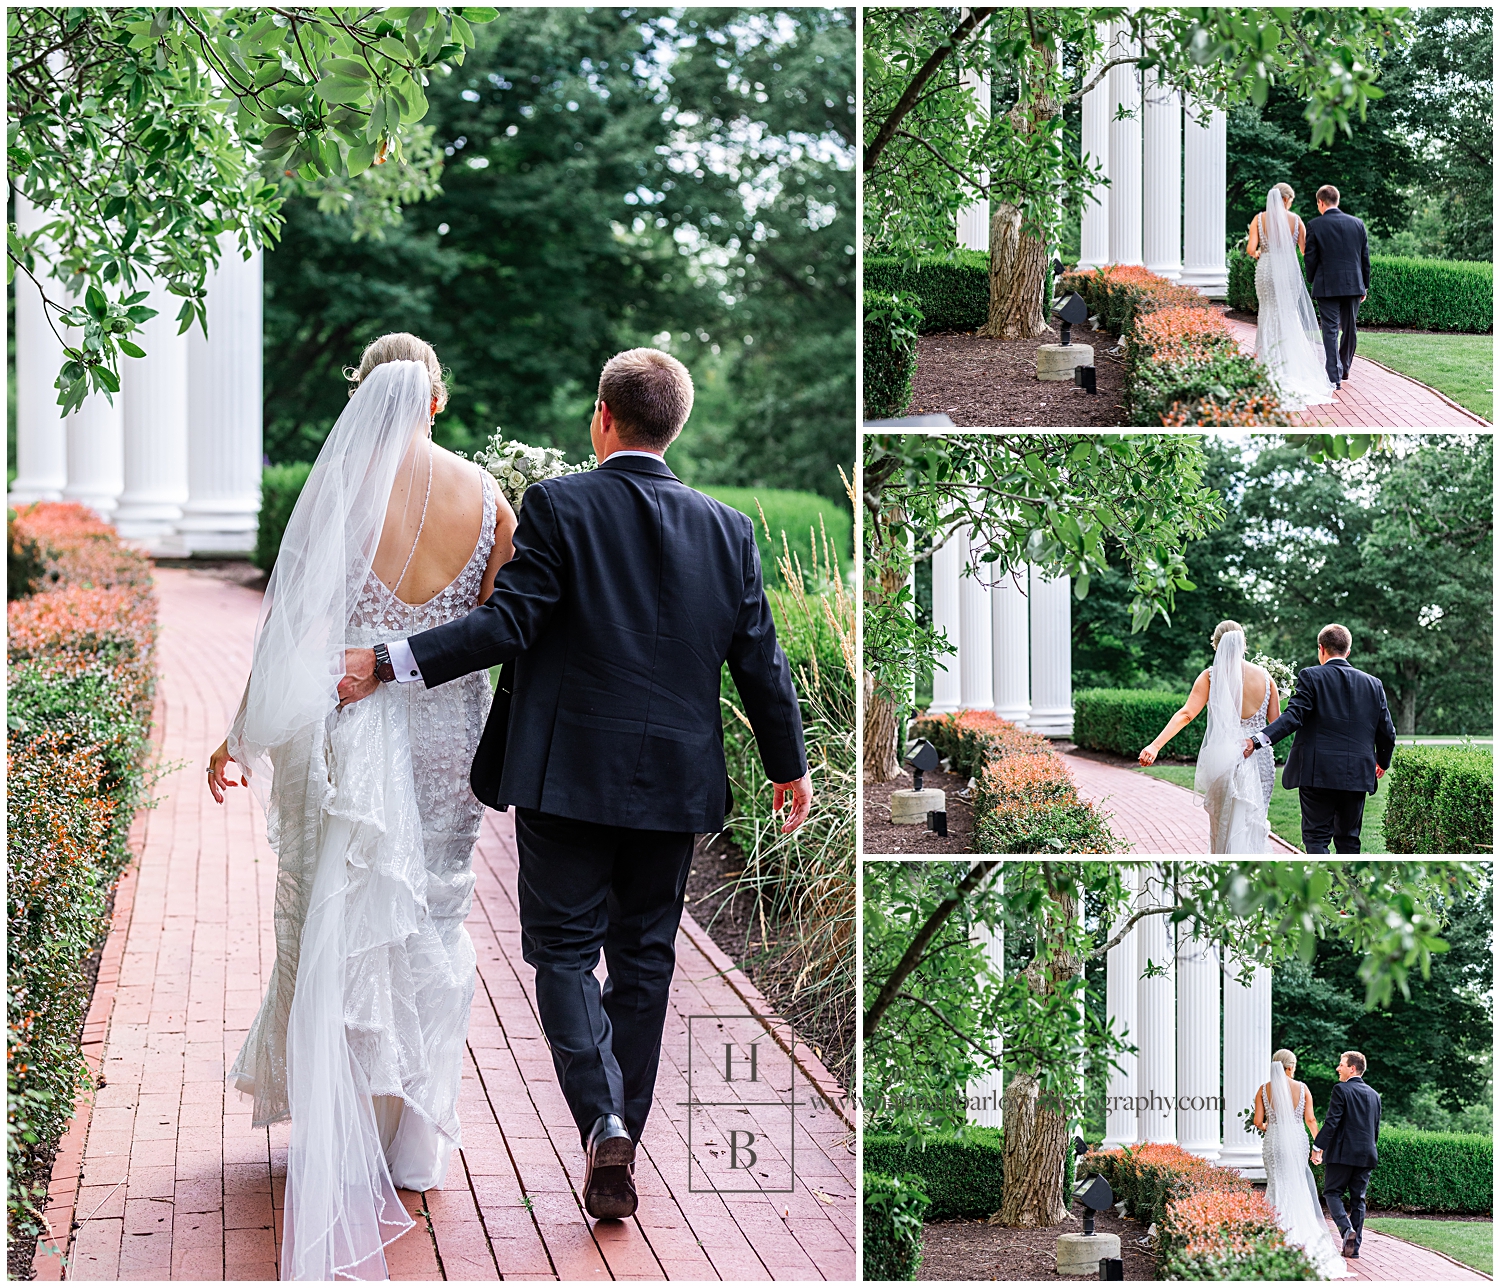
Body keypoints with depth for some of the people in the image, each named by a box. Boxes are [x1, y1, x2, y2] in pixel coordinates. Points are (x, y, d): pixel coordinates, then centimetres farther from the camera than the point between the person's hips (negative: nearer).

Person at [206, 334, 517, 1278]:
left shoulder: (342, 486, -11)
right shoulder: (485, 495, -3)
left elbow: (296, 621, -10)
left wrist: (243, 737, -3)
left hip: (348, 732, -2)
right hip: (447, 733, 3)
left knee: (340, 927, 8)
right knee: (432, 927, 14)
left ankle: (341, 1148, 13)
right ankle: (418, 1143, 23)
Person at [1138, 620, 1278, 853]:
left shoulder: (1210, 677, -6)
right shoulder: (1264, 676, 0)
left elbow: (1186, 714, -17)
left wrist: (1155, 746, -23)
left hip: (1222, 761, -1)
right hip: (1258, 761, 1)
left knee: (1221, 824, 18)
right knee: (1249, 828, 6)